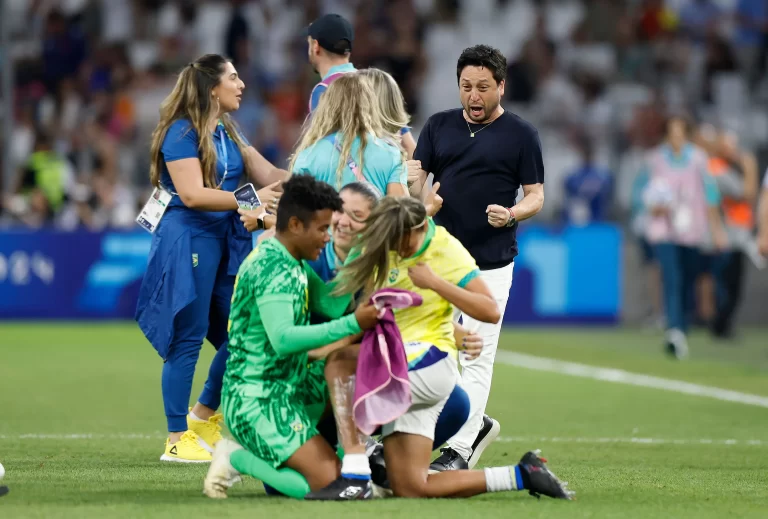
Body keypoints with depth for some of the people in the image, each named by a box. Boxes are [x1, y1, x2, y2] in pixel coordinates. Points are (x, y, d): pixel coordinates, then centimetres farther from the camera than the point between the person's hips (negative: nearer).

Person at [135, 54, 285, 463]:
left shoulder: (228, 133, 15)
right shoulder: (182, 133, -10)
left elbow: (269, 175, 10)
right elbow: (192, 194, -19)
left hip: (227, 239, 8)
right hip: (189, 239, -8)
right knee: (188, 340, -5)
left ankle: (204, 415, 27)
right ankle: (177, 440, 1)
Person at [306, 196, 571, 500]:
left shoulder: (446, 250, -8)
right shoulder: (384, 245, 8)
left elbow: (491, 312, -15)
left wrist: (435, 282, -20)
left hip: (431, 361, -8)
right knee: (409, 489, 0)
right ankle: (522, 475, 9)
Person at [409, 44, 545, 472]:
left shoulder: (521, 135, 0)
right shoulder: (440, 126, 11)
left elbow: (536, 196, 1)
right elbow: (416, 177, 6)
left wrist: (512, 214, -20)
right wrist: (413, 185, -18)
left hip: (491, 264, -4)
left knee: (476, 356, -6)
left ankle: (459, 450, -1)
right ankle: (477, 425, 24)